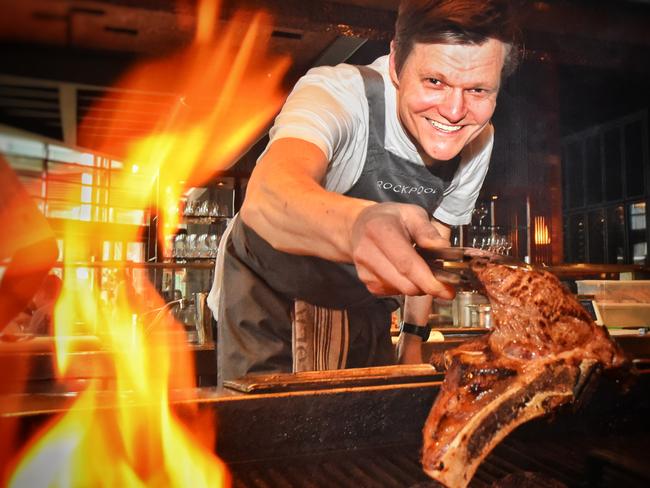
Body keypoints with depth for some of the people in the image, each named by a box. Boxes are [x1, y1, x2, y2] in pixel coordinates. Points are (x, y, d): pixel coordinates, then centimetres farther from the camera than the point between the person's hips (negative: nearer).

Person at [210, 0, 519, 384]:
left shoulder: (478, 141, -11)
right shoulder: (337, 92, -30)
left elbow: (434, 236, 4)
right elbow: (266, 196, -50)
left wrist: (415, 335, 6)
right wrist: (355, 224, -71)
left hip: (363, 302, 5)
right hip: (270, 290, -4)